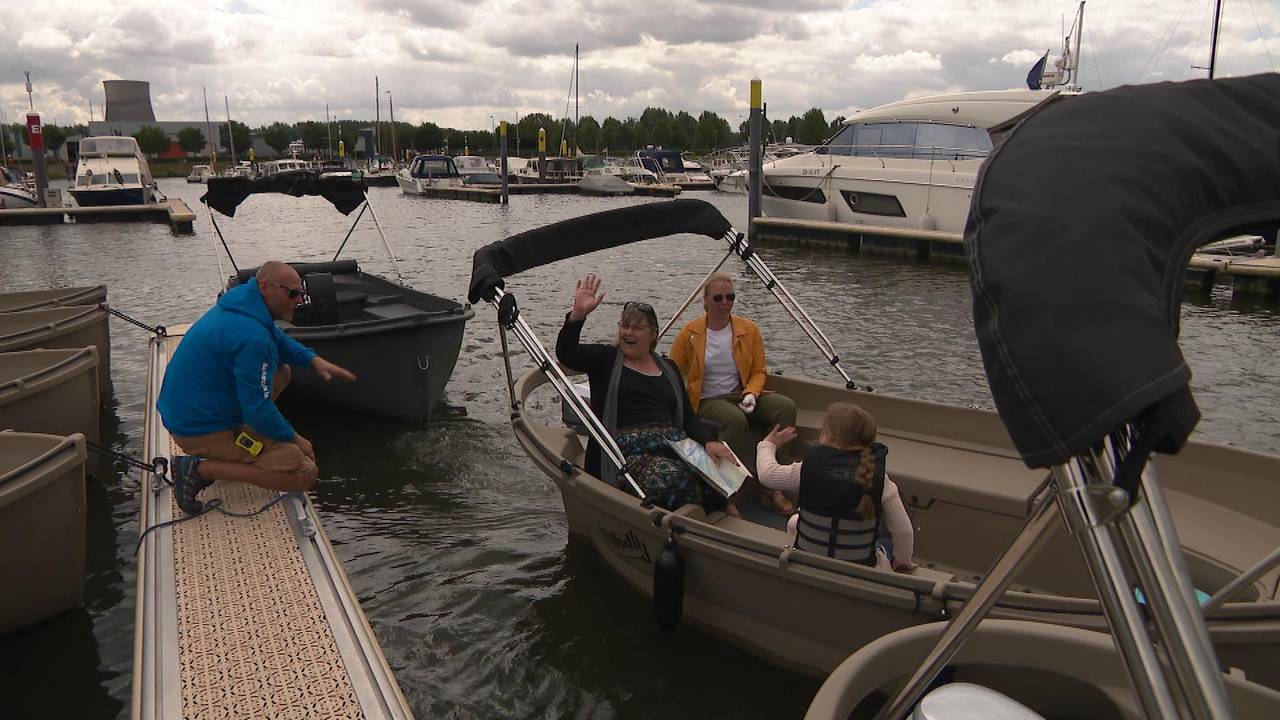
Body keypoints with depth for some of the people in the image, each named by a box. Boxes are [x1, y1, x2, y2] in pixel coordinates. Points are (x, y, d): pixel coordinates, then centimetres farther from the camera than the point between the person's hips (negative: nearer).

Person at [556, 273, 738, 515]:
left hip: (674, 447, 4)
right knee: (674, 478, -35)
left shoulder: (668, 368, 24)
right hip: (629, 452, -3)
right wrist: (578, 315, -22)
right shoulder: (605, 359, 13)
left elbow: (688, 416, 17)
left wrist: (709, 441, -3)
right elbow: (566, 353, -5)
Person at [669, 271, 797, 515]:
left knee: (786, 406, -25)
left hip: (742, 396, 3)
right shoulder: (689, 333, -2)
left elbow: (759, 371, 9)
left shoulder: (749, 329, 4)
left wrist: (751, 394, -11)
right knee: (735, 419, -37)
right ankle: (766, 487, -21)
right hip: (707, 402, -3)